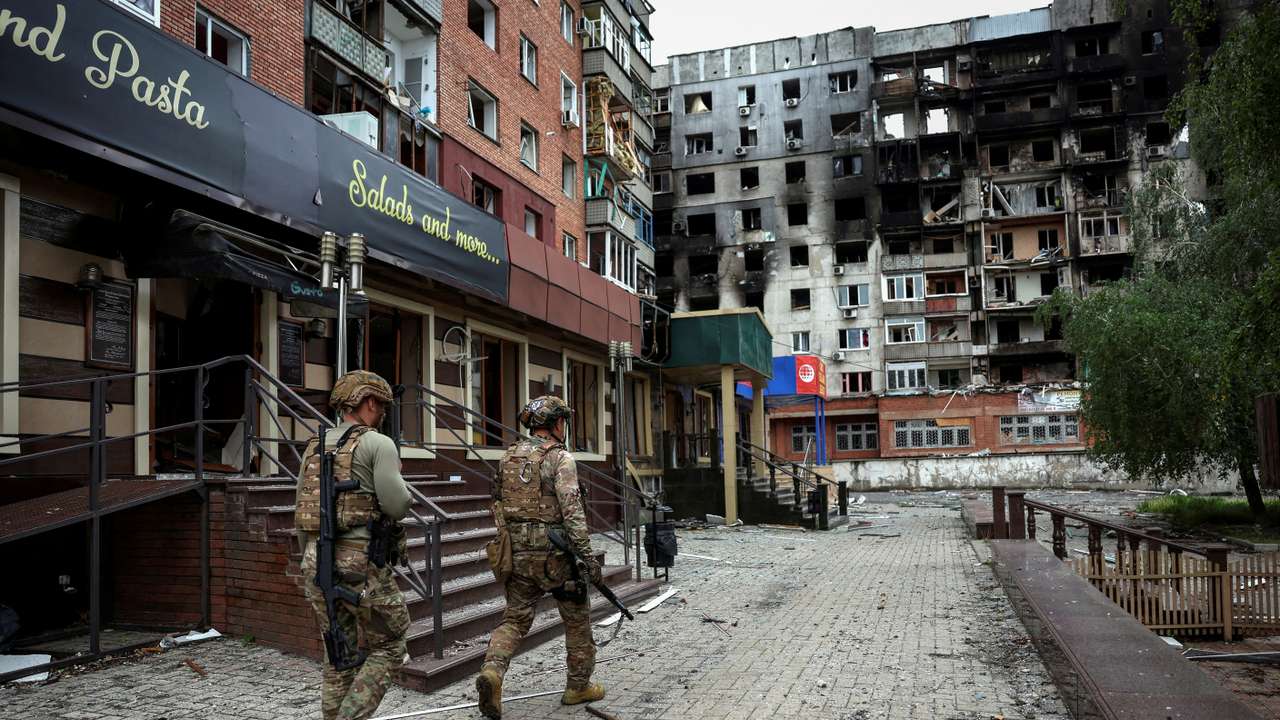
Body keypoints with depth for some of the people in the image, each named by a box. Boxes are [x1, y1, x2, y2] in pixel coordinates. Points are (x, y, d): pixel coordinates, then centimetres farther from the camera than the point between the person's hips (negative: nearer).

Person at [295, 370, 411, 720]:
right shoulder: (378, 444, -6)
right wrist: (399, 486, 8)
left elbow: (302, 512, 17)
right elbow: (397, 506, -14)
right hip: (361, 563, -7)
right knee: (387, 648, 7)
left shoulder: (314, 448, 15)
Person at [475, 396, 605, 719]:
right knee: (577, 618, 12)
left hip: (517, 553, 5)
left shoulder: (508, 457, 10)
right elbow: (572, 509, -19)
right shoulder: (560, 458, -10)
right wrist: (587, 553, -19)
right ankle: (579, 685, 21)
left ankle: (492, 670, -13)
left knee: (515, 618, 11)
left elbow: (498, 502, 17)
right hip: (554, 552, -5)